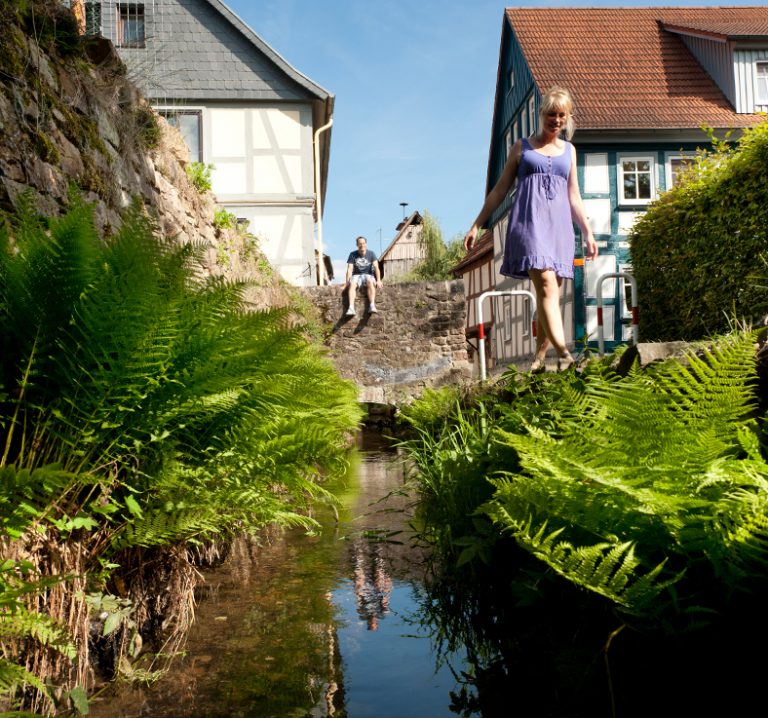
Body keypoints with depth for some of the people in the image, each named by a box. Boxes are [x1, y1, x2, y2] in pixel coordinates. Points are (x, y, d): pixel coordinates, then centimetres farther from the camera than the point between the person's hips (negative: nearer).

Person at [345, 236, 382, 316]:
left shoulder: (371, 254, 2)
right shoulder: (353, 255, 4)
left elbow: (376, 268, -8)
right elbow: (349, 269, -4)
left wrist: (378, 280, -23)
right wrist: (348, 281, -21)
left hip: (368, 275, 0)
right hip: (356, 275, 1)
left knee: (370, 282, -37)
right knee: (352, 284, -34)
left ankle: (372, 306, -50)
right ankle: (351, 308, -49)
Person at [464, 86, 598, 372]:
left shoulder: (569, 151, 22)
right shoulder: (522, 147, 13)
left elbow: (574, 197, 23)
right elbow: (499, 190, 14)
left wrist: (588, 233, 17)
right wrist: (476, 224, 8)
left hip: (559, 225, 4)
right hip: (529, 221, -4)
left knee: (549, 294, 0)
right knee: (546, 285, -23)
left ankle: (539, 357, 7)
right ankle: (563, 353, -35)